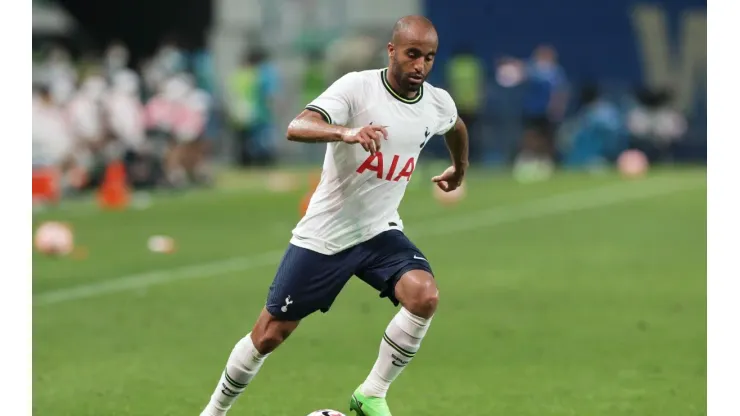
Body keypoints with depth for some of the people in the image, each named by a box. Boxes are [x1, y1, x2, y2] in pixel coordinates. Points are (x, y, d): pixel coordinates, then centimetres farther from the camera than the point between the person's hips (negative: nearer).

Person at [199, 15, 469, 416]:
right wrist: (346, 133, -53)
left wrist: (460, 168, 38)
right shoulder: (357, 87, -19)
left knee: (424, 296, -25)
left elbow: (456, 127, 24)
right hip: (324, 234, -3)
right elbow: (296, 128, -35)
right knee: (269, 335, 2)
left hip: (380, 231, 4)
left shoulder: (438, 104, -3)